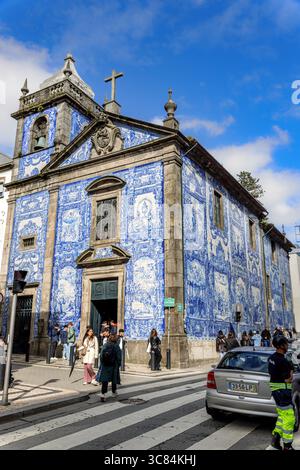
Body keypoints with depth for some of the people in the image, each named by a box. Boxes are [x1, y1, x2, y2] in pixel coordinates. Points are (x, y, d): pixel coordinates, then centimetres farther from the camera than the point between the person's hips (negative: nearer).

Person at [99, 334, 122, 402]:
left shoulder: (105, 345, -3)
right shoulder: (116, 347, -10)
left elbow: (101, 356, 0)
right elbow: (119, 358, -8)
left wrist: (102, 364, 8)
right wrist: (118, 365, 4)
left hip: (104, 366, 1)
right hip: (113, 366, -1)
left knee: (104, 381, 1)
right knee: (114, 380, 15)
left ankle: (103, 394, -10)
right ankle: (114, 393, 31)